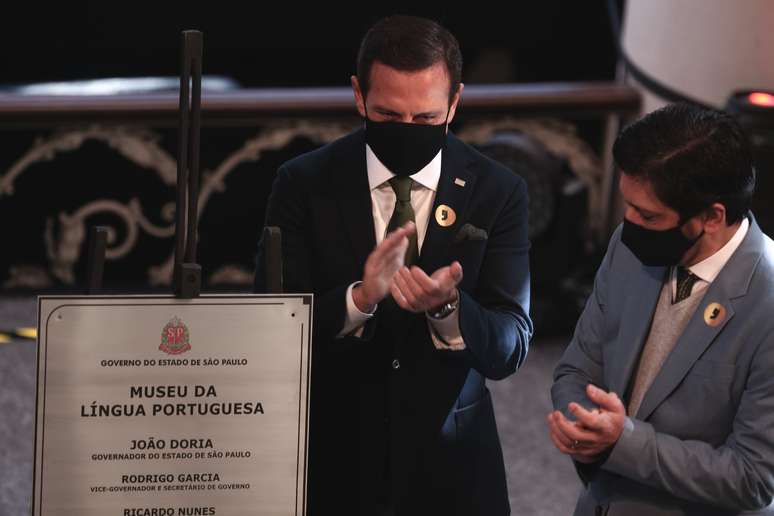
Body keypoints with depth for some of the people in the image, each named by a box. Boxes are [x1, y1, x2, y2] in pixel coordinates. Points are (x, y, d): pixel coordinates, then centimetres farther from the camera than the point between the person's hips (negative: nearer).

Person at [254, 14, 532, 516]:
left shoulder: (498, 191, -7)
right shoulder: (304, 184, -8)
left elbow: (509, 349, -11)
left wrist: (447, 307, -31)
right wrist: (358, 299, -30)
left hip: (448, 469, 1)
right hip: (333, 464, 0)